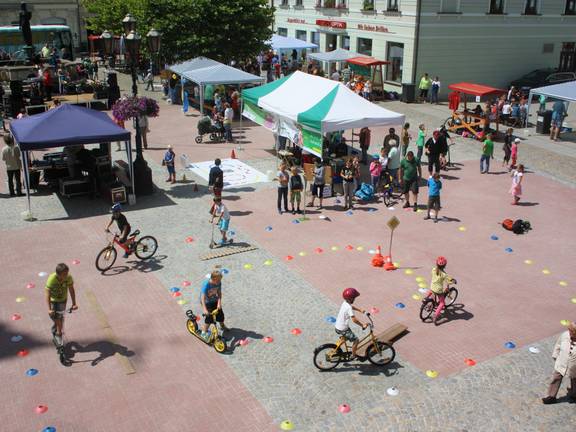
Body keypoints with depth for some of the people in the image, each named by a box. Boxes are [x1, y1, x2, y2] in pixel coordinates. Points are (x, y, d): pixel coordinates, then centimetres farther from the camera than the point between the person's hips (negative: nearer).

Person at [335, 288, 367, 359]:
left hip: (337, 326, 9)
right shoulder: (349, 308, -27)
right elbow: (354, 319, -33)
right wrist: (363, 325, -25)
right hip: (343, 329, -9)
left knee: (346, 337, 34)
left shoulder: (345, 303, 2)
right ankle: (353, 356, 13)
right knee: (356, 340, -1)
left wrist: (360, 310, 22)